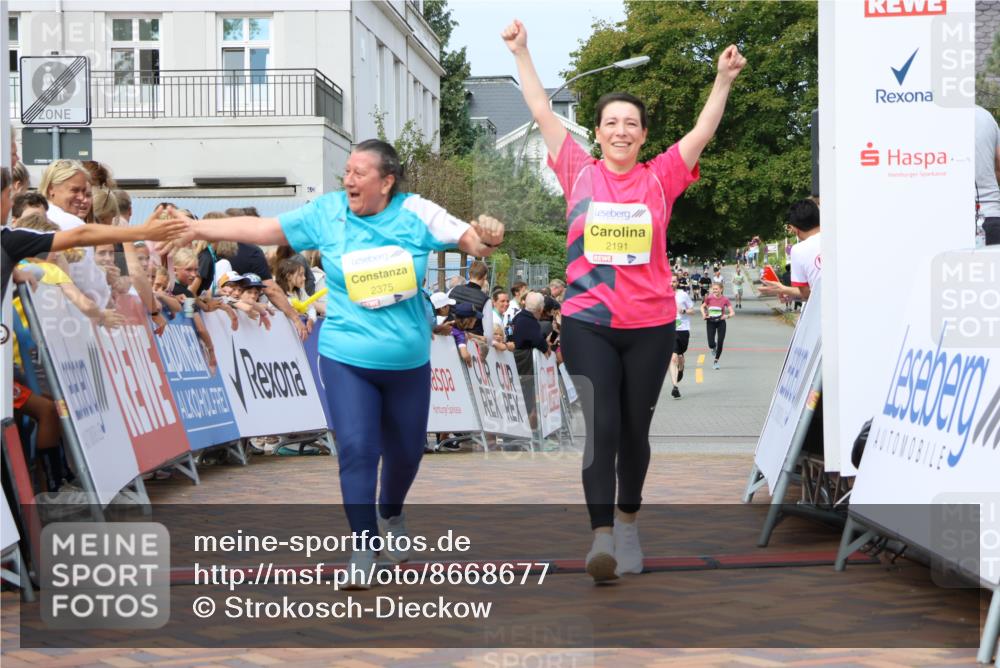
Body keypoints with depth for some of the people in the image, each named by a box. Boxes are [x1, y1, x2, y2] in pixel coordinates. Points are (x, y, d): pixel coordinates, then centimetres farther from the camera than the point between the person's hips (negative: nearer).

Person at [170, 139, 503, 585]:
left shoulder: (416, 213, -7)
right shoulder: (326, 212, -5)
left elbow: (471, 241, -6)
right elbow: (263, 229, -3)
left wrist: (487, 238, -29)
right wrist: (200, 228, -7)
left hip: (408, 361, 1)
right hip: (346, 359, -1)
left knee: (407, 449, 15)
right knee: (356, 448, -13)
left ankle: (392, 515, 46)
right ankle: (364, 545, -2)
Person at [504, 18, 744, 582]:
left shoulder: (660, 178, 4)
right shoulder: (580, 173, 3)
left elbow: (703, 131, 2)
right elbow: (543, 113, 4)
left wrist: (725, 79, -7)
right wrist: (521, 53, 3)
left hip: (650, 325, 1)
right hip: (587, 322, -1)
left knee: (635, 428, 11)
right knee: (600, 427, -8)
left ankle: (629, 523, 27)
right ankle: (602, 536, -11)